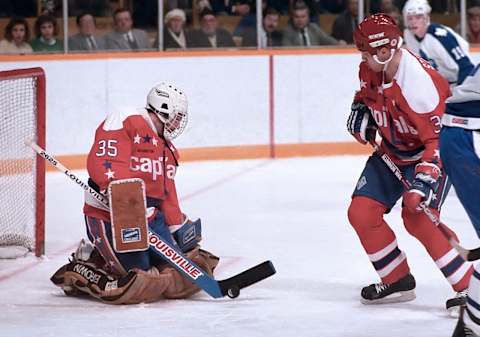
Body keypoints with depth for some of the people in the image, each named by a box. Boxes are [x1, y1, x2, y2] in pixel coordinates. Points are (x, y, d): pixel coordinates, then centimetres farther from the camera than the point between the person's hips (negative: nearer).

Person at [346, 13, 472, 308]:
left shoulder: (419, 83, -33)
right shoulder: (371, 69, -8)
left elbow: (438, 139, -33)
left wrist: (424, 181, -41)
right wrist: (361, 111, -2)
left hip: (432, 150, -8)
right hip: (392, 151, 8)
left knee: (417, 216, -26)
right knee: (361, 212, 0)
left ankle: (470, 284, -17)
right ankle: (397, 280, 15)